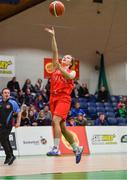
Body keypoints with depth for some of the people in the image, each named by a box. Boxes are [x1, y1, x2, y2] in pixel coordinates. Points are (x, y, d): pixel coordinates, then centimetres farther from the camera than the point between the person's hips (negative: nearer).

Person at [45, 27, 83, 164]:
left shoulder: (72, 72, 8)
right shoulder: (56, 68, 17)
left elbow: (69, 77, -17)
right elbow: (55, 52, 8)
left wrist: (60, 68, -28)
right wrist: (53, 36, 1)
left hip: (64, 99, -5)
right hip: (54, 98, 5)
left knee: (55, 121, -26)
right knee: (62, 126, 8)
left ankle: (56, 148, -30)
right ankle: (77, 148, 23)